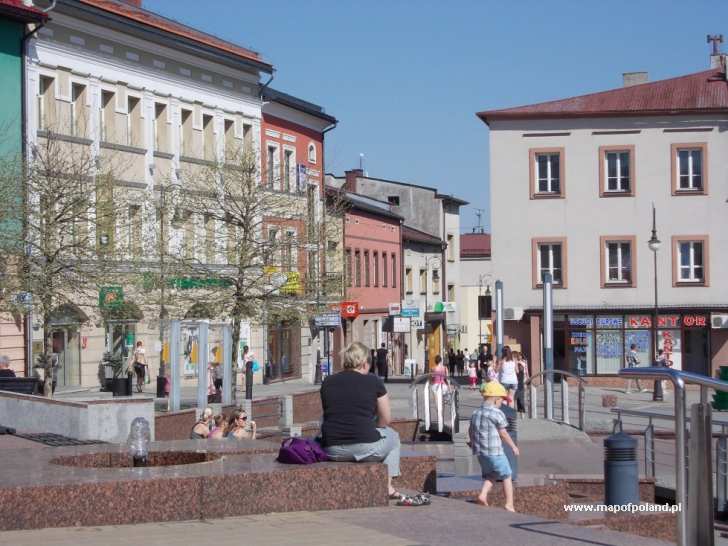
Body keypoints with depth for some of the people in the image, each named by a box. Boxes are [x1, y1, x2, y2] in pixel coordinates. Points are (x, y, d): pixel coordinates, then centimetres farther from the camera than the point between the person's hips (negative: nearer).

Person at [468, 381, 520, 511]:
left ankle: (482, 495, 1)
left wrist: (473, 442, 39)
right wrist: (513, 446, 4)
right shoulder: (497, 414, -13)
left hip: (480, 451, 7)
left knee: (491, 476, 22)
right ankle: (509, 504, 6)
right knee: (507, 476, 8)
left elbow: (471, 431, 19)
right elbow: (503, 434, -9)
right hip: (495, 451, -7)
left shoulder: (476, 413, 8)